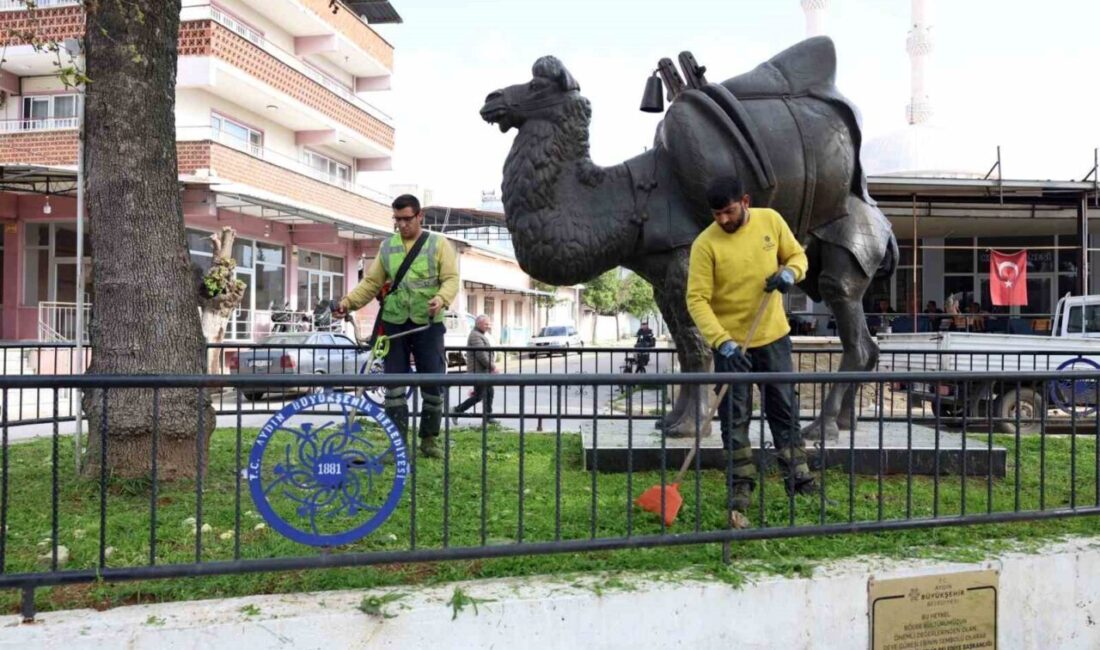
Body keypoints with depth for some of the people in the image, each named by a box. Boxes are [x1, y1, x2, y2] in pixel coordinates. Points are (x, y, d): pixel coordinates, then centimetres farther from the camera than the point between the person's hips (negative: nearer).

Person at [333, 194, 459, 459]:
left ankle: (429, 439, 16)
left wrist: (441, 299, -25)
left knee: (433, 383, 2)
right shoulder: (387, 247, 13)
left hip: (428, 323, -2)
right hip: (394, 323, 2)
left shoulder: (438, 243, 4)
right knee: (394, 384, 1)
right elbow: (371, 283, 11)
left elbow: (451, 278, -5)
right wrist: (348, 302, -4)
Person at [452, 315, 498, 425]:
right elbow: (481, 355, -24)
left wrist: (492, 365, 15)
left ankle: (488, 417, 16)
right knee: (478, 396, -6)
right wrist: (492, 366, -17)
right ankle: (457, 411, 2)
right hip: (479, 371, -11)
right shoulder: (475, 336, -17)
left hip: (484, 370, 11)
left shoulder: (481, 335, 18)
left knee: (489, 393, 11)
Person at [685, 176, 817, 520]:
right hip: (731, 343, -3)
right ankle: (741, 487, 16)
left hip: (774, 336, 3)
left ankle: (798, 478, 26)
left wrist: (790, 272, -15)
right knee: (735, 418, 4)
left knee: (785, 408, 12)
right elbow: (697, 299, -18)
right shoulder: (705, 244, -16)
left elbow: (797, 255, 9)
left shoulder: (770, 220, -4)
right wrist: (721, 341, -29)